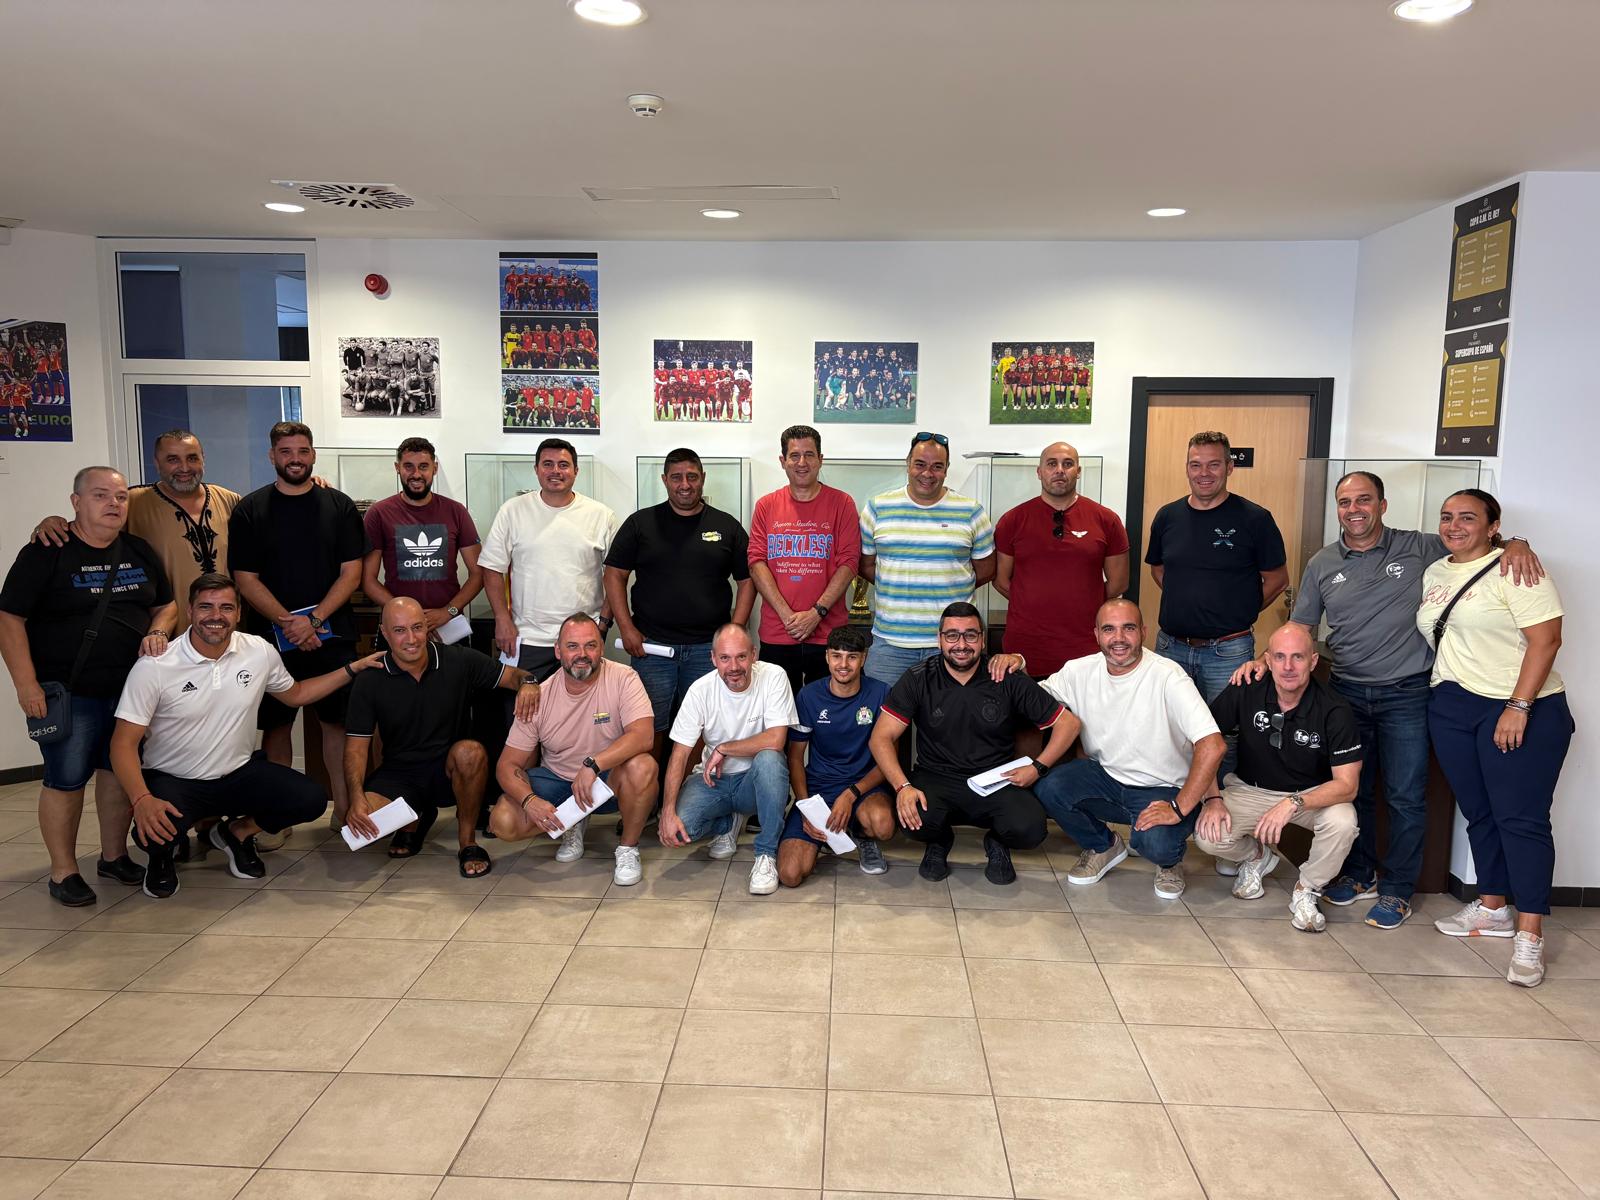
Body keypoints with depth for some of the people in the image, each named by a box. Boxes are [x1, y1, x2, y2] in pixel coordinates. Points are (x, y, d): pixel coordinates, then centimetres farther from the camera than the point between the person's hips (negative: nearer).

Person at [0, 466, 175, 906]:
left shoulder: (139, 551, 8)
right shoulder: (45, 553, -8)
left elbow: (165, 603, 18)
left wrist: (157, 632, -5)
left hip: (131, 688, 5)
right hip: (68, 692, -5)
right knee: (66, 779, 0)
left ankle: (114, 856, 28)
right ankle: (63, 872, 13)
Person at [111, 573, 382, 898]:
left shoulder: (260, 652, -4)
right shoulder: (154, 666, -16)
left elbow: (295, 694, 15)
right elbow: (124, 743, -16)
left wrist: (353, 669, 6)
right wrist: (141, 799, -33)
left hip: (240, 773, 4)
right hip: (172, 780, -3)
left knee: (311, 799, -18)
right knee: (155, 830, -34)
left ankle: (237, 832, 13)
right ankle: (162, 854, 8)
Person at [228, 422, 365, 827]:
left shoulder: (340, 506, 6)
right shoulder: (250, 510, 4)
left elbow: (350, 573, 1)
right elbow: (245, 579, -1)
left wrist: (314, 619, -11)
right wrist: (287, 622, -13)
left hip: (332, 637, 0)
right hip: (272, 637, 0)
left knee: (337, 720, 2)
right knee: (276, 723, 5)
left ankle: (344, 809, 10)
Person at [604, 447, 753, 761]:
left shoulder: (727, 526, 8)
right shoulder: (641, 523, 5)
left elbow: (747, 580, 9)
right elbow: (614, 575, 5)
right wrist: (626, 628, -5)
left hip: (709, 648, 1)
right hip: (651, 646, 0)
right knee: (650, 727, 3)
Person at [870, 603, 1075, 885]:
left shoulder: (1009, 680, -2)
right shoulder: (918, 679, -3)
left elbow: (1067, 724, 4)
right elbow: (881, 738, -7)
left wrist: (1037, 768, -8)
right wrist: (902, 786, -22)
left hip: (997, 783, 0)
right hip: (936, 780, 0)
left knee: (1029, 828, -29)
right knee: (915, 819, -33)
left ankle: (997, 843, 11)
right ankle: (939, 841, 8)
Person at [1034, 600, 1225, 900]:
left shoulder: (1167, 677, -21)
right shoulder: (1080, 671, -5)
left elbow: (1212, 746, -29)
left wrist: (1179, 809, -27)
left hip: (1163, 790, -4)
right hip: (1105, 777, 5)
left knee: (1155, 843, -34)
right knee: (1048, 787, -22)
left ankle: (1170, 860, 9)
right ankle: (1103, 846, 10)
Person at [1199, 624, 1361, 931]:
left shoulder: (1335, 711, -19)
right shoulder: (1245, 690, -15)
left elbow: (1347, 785, -21)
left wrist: (1293, 803, -37)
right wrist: (1212, 798, -17)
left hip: (1313, 794, -1)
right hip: (1250, 790, 1)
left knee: (1342, 822, -34)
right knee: (1208, 837, -25)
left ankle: (1306, 890, -3)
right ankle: (1257, 855, 14)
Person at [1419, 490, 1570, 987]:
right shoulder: (1433, 573, 12)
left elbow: (1545, 639, -15)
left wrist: (1518, 708, -20)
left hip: (1521, 710, -7)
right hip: (1452, 708, 7)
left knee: (1521, 818, -6)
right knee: (1478, 815, 13)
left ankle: (1529, 936, -1)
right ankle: (1492, 909, 27)